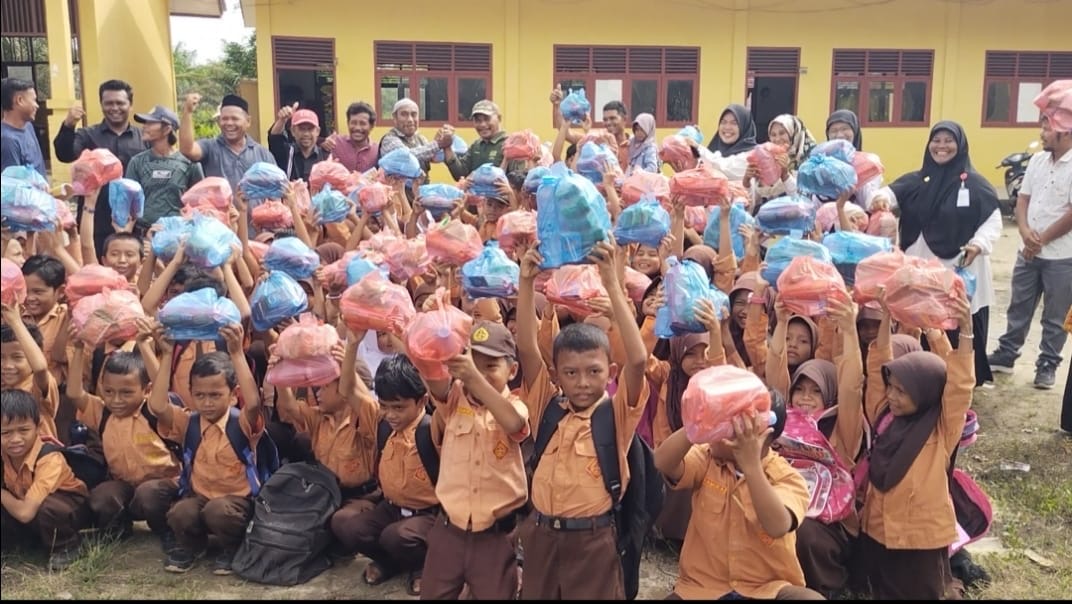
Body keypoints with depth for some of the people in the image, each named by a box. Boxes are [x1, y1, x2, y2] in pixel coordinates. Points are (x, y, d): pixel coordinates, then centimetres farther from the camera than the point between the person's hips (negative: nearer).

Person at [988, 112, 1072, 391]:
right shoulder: (1037, 160, 6)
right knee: (1019, 307, 16)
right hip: (1028, 251, 6)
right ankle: (1006, 354, 27)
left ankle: (1047, 364, 20)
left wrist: (1042, 239, -13)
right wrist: (1026, 232, -10)